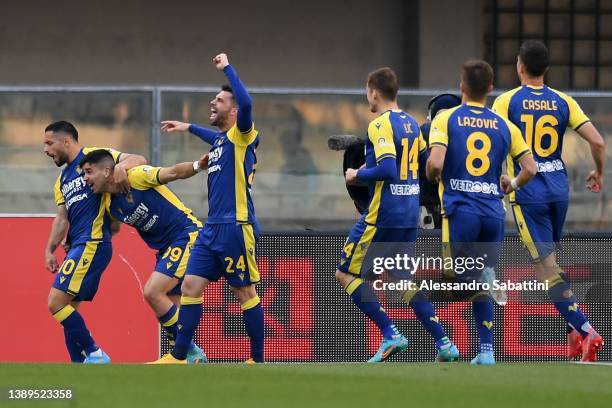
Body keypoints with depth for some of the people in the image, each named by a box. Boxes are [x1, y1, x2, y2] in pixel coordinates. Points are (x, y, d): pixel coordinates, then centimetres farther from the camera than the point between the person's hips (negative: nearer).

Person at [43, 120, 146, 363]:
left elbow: (139, 160, -8)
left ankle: (94, 354, -10)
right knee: (68, 309, 7)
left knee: (56, 303, -15)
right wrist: (50, 249, 7)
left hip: (92, 243, -9)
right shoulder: (62, 181, 23)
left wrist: (120, 167, -29)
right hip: (78, 246, 9)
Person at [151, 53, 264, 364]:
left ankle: (258, 360, 5)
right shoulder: (221, 138, 18)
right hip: (212, 229, 9)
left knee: (244, 292, -2)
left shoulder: (241, 135, -7)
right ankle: (179, 357, 5)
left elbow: (246, 103, -27)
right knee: (191, 286, 3)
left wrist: (227, 68, -18)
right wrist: (188, 128, 52)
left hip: (235, 227, -9)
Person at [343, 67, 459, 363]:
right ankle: (443, 343, 5)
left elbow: (386, 169, -25)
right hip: (410, 215, 8)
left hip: (382, 215, -8)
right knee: (405, 279, 16)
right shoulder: (411, 124, 12)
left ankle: (390, 334, -8)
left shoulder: (380, 125, -13)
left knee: (346, 273, 1)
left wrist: (357, 175, -10)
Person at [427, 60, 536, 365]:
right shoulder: (503, 126, 9)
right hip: (493, 211, 4)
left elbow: (435, 163, -14)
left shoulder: (445, 119, 0)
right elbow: (530, 169, 7)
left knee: (458, 286, -1)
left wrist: (433, 177, 10)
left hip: (460, 210, -4)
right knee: (480, 285, 15)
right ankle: (487, 351, 10)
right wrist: (512, 185, 27)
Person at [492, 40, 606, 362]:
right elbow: (598, 142, -1)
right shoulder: (563, 102, 3)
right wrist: (598, 173, 17)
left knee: (546, 266, -5)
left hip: (527, 193, -4)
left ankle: (585, 331, -17)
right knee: (551, 261, 21)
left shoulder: (507, 102, -5)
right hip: (559, 188, 4)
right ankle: (575, 333, 15)